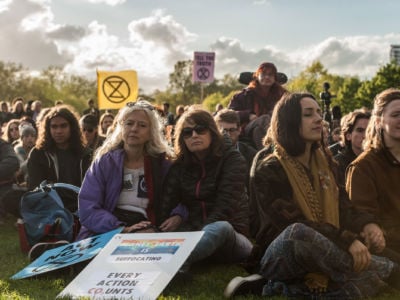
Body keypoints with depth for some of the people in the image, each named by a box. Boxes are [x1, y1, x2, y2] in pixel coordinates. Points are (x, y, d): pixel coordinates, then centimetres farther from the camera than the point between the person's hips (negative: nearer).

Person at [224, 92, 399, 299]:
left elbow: (342, 206, 5)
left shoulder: (324, 162, 12)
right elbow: (293, 223, -19)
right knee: (298, 233, -40)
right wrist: (347, 240, -29)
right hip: (280, 258, -6)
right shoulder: (267, 172, -9)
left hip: (320, 261, 6)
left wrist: (366, 224, -18)